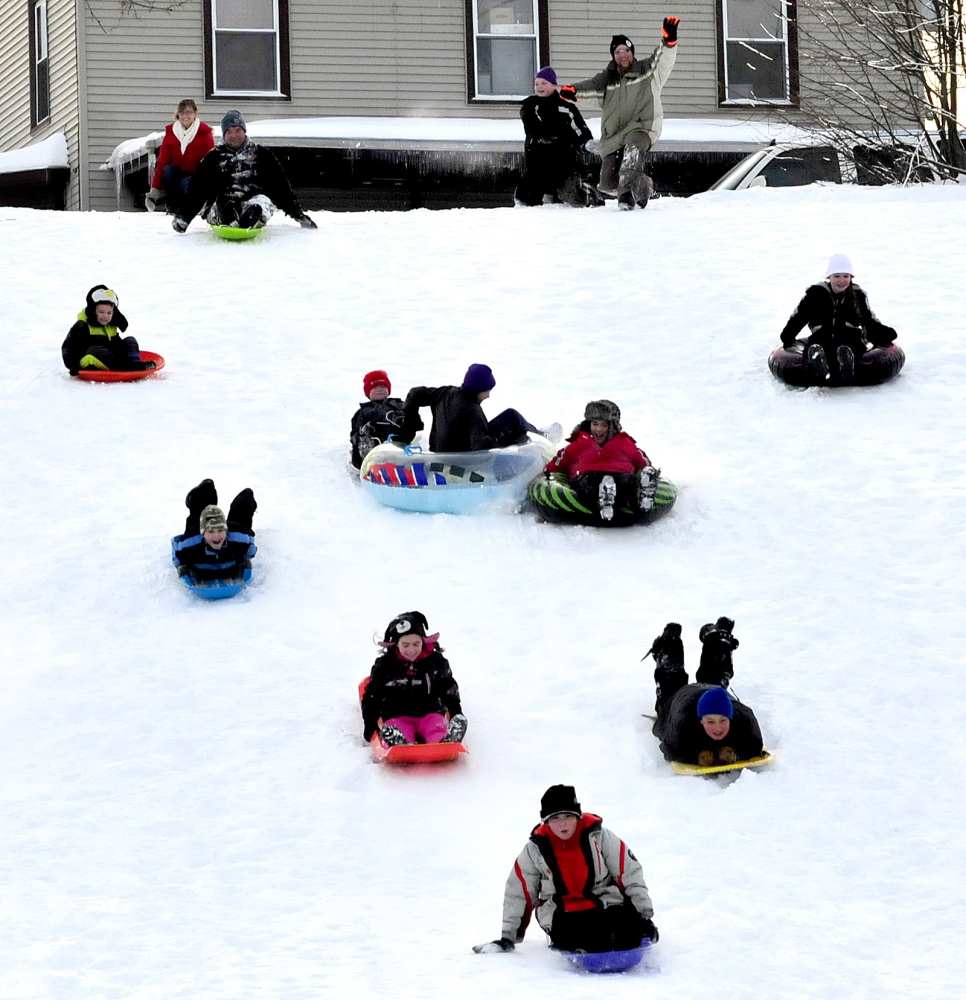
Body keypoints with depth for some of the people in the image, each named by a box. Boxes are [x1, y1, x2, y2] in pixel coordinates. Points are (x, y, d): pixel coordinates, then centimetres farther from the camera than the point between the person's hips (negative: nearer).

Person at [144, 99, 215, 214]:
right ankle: (173, 208, -15)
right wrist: (155, 189, -9)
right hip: (178, 172, 3)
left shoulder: (204, 133, -9)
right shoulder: (171, 132, -1)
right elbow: (162, 161, -3)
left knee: (186, 184, -37)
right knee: (167, 171, -31)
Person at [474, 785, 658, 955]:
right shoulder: (536, 849, 2)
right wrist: (508, 937, 13)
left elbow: (629, 874, 5)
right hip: (563, 914, -1)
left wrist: (644, 914, 3)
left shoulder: (598, 836, -1)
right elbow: (518, 895, 12)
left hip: (606, 903, 1)